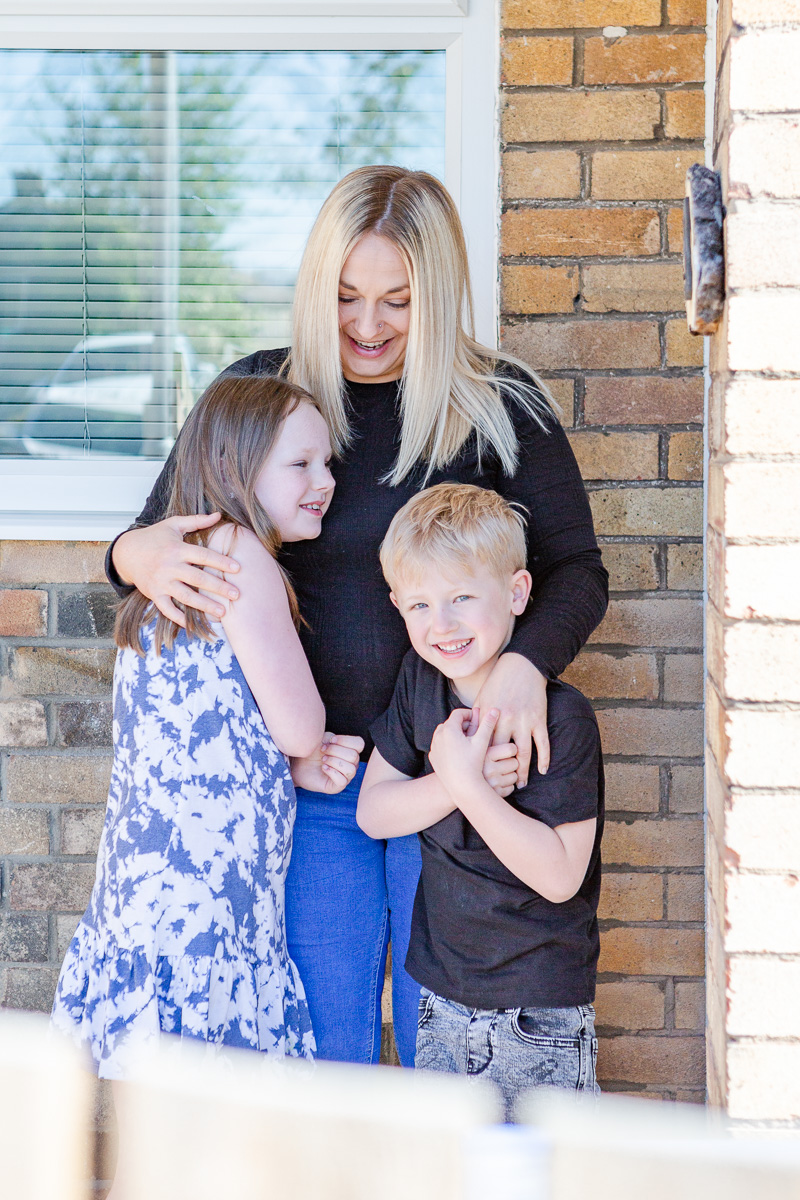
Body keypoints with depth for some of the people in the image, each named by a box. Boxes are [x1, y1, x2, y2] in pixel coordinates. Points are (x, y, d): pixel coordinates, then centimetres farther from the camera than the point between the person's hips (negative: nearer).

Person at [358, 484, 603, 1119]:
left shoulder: (562, 716, -18)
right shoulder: (419, 681, 1)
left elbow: (560, 876, -21)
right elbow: (373, 813, -1)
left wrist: (469, 786, -28)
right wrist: (460, 782, -18)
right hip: (442, 1006, 5)